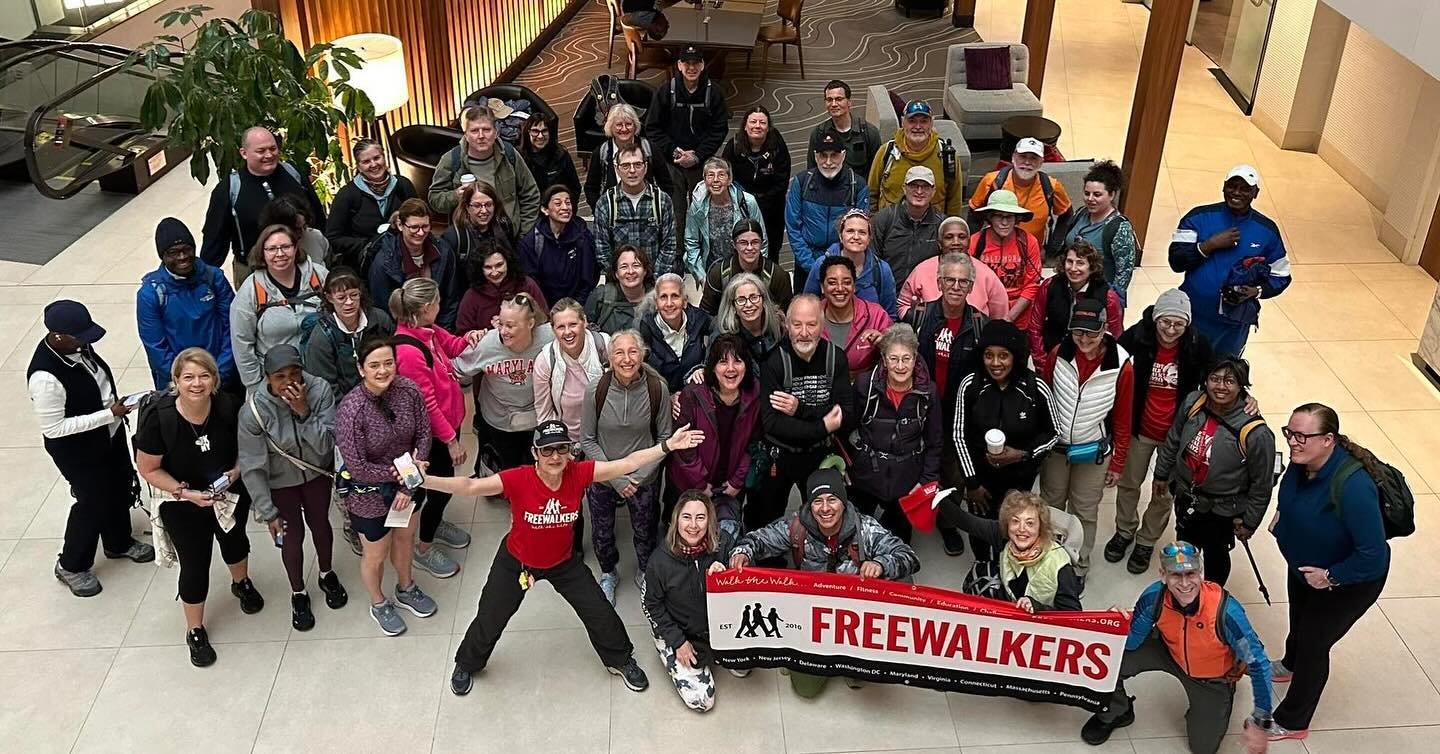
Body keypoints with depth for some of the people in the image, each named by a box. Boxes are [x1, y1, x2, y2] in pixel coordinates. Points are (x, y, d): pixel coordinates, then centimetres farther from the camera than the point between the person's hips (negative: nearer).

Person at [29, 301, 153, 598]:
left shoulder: (77, 345, -13)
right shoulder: (45, 376, -37)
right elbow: (53, 428, -30)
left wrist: (115, 406, 10)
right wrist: (109, 414, -29)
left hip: (110, 434, 8)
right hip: (78, 450, -8)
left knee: (120, 489, 25)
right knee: (93, 502, 11)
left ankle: (119, 544, 52)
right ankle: (71, 566, 37)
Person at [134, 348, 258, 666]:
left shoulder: (229, 406, -25)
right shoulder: (158, 419, -30)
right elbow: (149, 470, -17)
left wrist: (237, 470, -20)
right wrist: (185, 493, -26)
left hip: (231, 495, 3)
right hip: (183, 507, -3)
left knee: (234, 542, 29)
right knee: (195, 566, 10)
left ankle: (242, 584, 63)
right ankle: (195, 631, 34)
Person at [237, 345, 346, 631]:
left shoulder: (320, 390, -28)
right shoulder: (253, 410, -29)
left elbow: (325, 445, -27)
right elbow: (252, 467, -20)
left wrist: (304, 412, -40)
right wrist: (268, 512, -16)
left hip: (317, 472, 2)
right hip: (280, 481, -2)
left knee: (320, 524, 22)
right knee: (292, 536, 10)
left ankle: (326, 575, 50)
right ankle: (298, 594, 37)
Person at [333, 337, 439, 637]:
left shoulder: (408, 389, -19)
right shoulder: (351, 409, -31)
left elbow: (423, 434, -7)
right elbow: (357, 467, -26)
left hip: (408, 482, 4)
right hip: (369, 492, -4)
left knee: (405, 539, 28)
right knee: (376, 555, 18)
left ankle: (406, 590, 56)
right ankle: (379, 605, 48)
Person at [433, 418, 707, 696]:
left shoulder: (579, 474, -26)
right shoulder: (518, 480, -34)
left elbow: (627, 464, -24)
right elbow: (469, 486, -41)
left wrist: (668, 446, -30)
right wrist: (424, 481, -55)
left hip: (564, 562, 2)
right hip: (517, 561, -2)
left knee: (600, 613, 10)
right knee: (490, 619, 15)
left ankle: (621, 661, 41)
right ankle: (466, 665, 48)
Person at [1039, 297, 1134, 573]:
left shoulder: (1121, 367, -16)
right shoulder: (1059, 355, -13)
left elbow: (1122, 420, -7)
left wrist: (1117, 463, -1)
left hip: (1094, 453, -2)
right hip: (1055, 447, 2)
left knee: (1084, 512, 13)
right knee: (1051, 506, 20)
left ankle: (1078, 566, 33)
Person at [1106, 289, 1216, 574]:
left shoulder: (1197, 345, -19)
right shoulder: (1138, 336, -20)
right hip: (1140, 428, 1)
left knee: (1165, 492, 17)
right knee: (1128, 483, 21)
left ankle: (1146, 541, 40)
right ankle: (1124, 531, 47)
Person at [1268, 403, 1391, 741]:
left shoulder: (1352, 486, -42)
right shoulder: (1303, 460, -21)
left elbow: (1373, 555, -38)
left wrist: (1331, 576, -27)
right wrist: (1281, 514, -5)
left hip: (1347, 582, -7)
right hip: (1303, 566, 7)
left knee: (1313, 644, 12)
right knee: (1299, 622, 32)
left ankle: (1291, 722, 35)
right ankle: (1290, 665, 64)